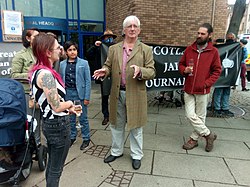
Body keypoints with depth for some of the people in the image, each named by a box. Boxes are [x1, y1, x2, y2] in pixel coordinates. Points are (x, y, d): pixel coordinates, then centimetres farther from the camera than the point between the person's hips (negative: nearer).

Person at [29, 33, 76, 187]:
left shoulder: (37, 70, 6)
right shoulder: (46, 74, -24)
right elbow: (57, 107, -25)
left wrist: (68, 108, 11)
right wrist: (70, 103, -4)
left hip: (49, 122, 9)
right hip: (59, 125, -9)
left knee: (52, 164, 24)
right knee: (56, 169, 10)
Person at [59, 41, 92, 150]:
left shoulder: (84, 63, -2)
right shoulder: (62, 64, 7)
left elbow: (88, 81, -4)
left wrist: (87, 97, -8)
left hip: (79, 93, -3)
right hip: (67, 93, 3)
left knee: (83, 118, 4)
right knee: (70, 117, 14)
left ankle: (86, 138, 20)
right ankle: (72, 137, 32)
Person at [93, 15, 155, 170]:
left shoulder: (146, 50, 0)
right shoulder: (113, 49, 8)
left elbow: (152, 72, -4)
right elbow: (108, 66, 12)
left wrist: (140, 70, -24)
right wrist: (104, 71, -11)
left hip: (135, 94, -3)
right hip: (117, 93, 3)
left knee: (135, 127, 10)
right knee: (116, 125, 17)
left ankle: (136, 155, 30)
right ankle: (116, 151, 38)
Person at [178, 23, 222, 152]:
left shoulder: (213, 51, -4)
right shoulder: (189, 49, 4)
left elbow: (217, 71, -1)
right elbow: (181, 64, 13)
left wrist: (206, 83, -11)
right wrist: (184, 70, -9)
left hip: (202, 91, -3)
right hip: (188, 89, 3)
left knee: (200, 116, 8)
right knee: (190, 115, 1)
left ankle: (194, 138, 28)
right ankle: (209, 134, 21)